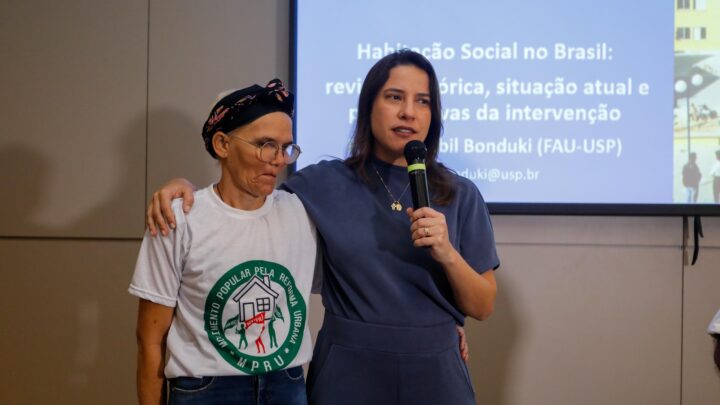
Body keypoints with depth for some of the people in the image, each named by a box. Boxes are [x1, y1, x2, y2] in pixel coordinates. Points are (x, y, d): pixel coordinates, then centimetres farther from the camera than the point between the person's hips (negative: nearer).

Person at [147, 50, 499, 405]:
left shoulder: (461, 195, 0)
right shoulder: (325, 184, -2)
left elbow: (482, 307, 0)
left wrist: (448, 255, -18)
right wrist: (186, 185, -10)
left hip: (432, 372, 1)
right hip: (346, 370, 0)